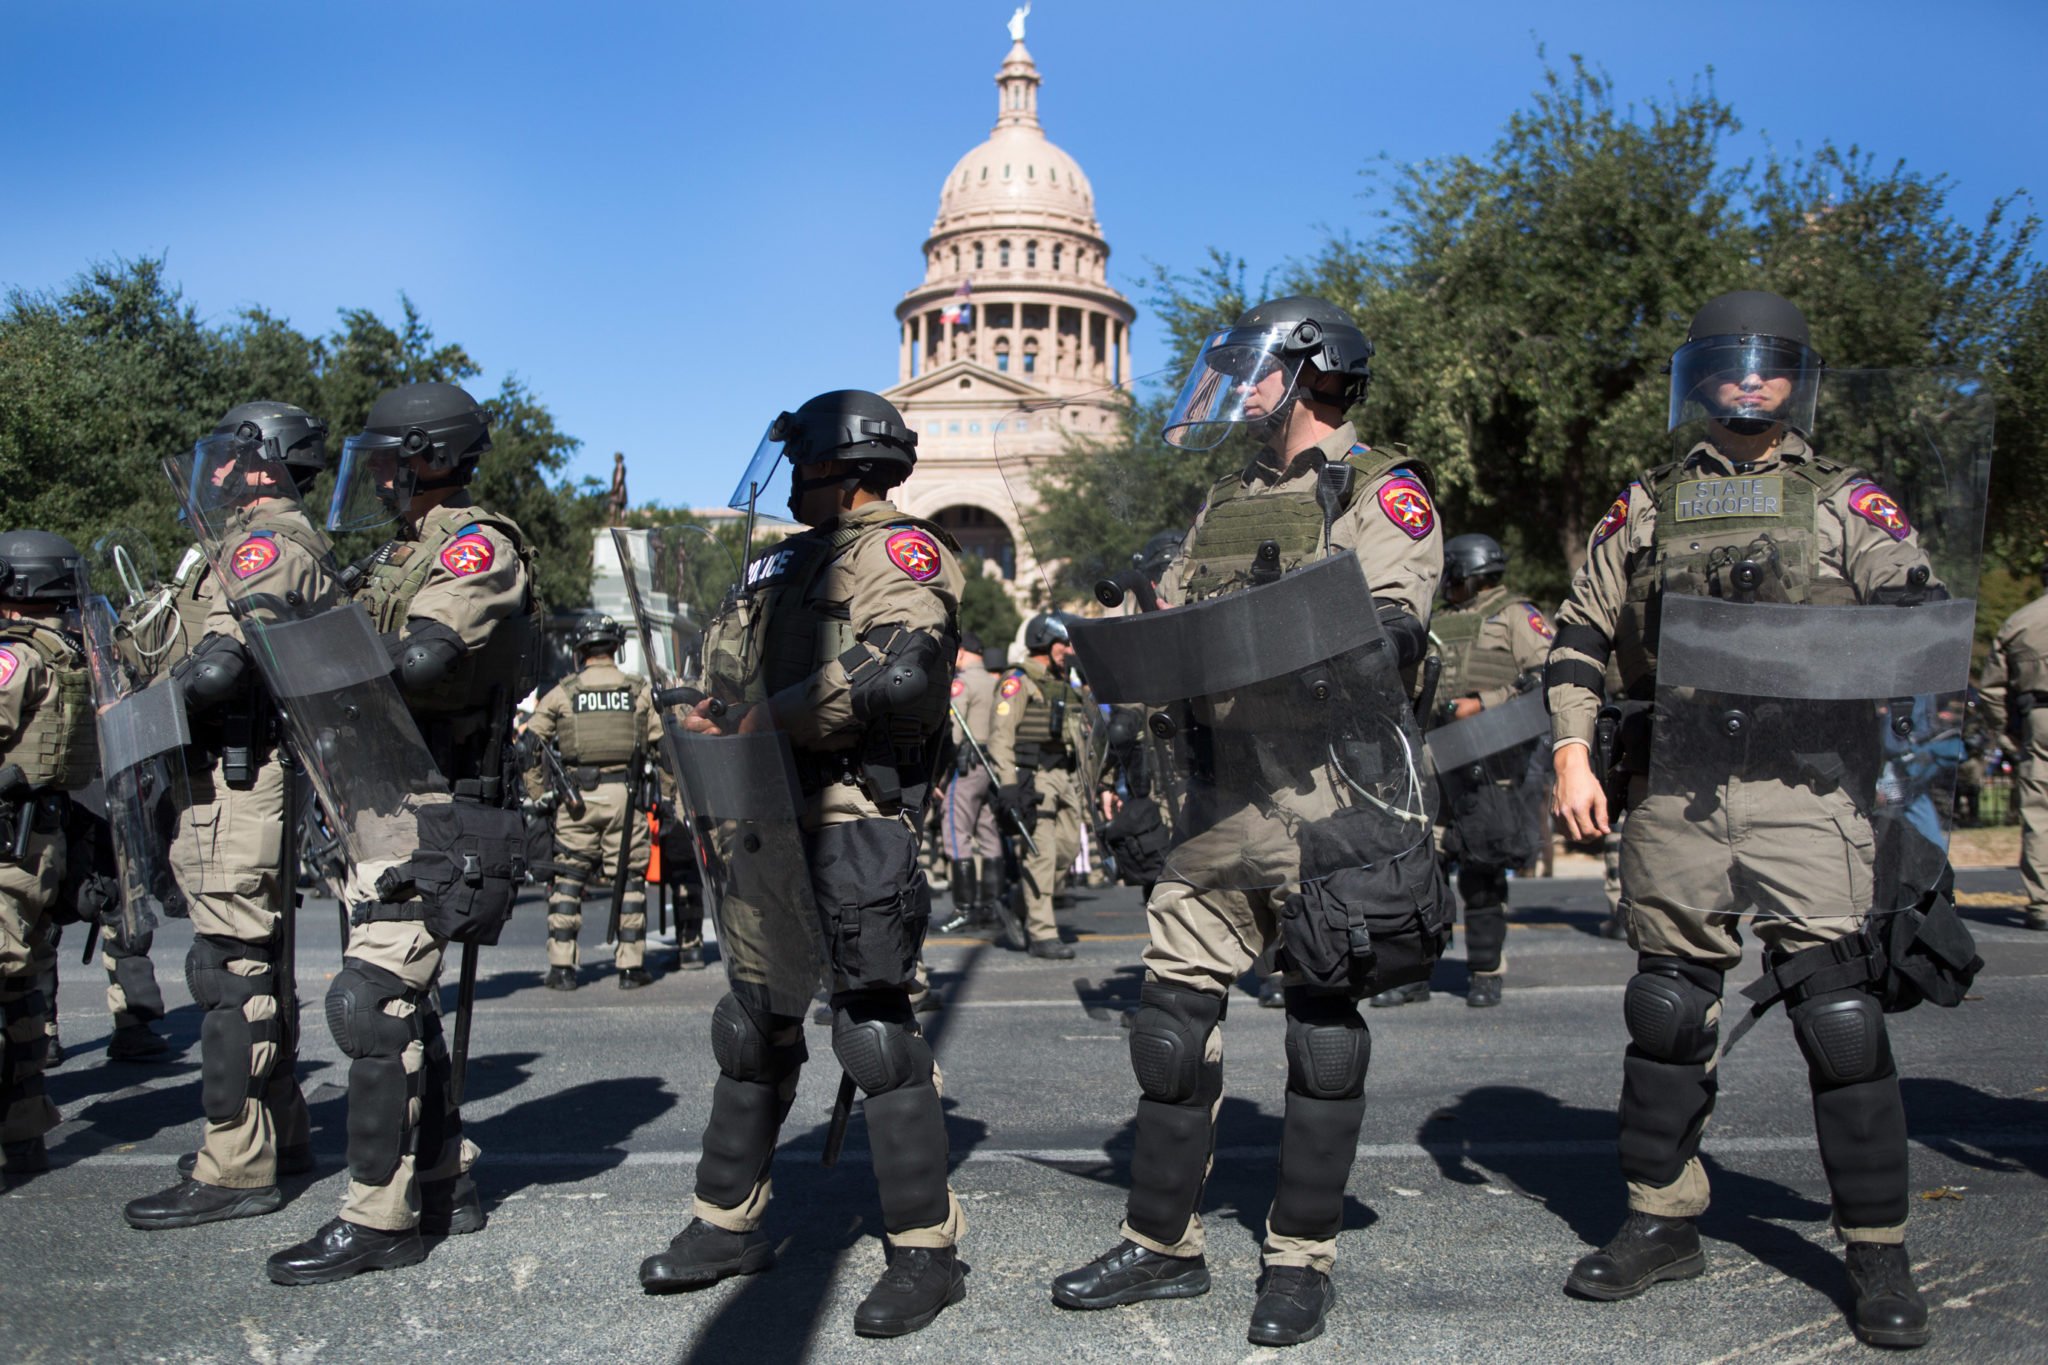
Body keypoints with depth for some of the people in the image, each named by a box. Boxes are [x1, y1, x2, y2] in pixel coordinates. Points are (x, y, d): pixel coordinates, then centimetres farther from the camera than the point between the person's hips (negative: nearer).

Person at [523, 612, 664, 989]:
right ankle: (631, 967, 7)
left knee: (567, 880, 8)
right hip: (626, 796, 0)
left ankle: (562, 968, 6)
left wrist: (539, 795, 8)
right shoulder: (639, 691, 7)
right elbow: (662, 745, 7)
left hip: (577, 798, 0)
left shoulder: (561, 693, 4)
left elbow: (530, 745, 3)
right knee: (630, 880, 6)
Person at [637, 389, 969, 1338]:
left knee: (875, 1028, -8)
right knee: (754, 1027, 15)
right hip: (764, 817, 9)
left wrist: (774, 718, -18)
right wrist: (716, 714, 10)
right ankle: (728, 1224, 28)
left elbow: (903, 665, -23)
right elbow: (738, 665, 30)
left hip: (851, 820, -9)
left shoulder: (897, 550, -5)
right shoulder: (794, 561, 23)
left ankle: (926, 1251, 2)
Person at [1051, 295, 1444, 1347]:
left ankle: (1301, 1260, 14)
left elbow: (1390, 626, -14)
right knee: (1175, 1012, 7)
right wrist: (1126, 642, -1)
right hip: (1220, 800, 7)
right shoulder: (1226, 503, 21)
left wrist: (1267, 639, -25)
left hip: (1331, 795, -6)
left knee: (1323, 1026, 2)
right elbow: (1173, 623, 21)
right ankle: (1162, 1242, 20)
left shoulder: (1381, 491, 0)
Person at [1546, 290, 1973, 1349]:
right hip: (1674, 795, 2)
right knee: (1666, 1014, 9)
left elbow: (1923, 622, 4)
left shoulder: (1850, 503, 9)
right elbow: (1580, 634, 14)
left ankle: (1879, 1253, 9)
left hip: (1809, 793, -2)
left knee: (1840, 1015, -5)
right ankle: (1661, 1225, 23)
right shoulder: (1645, 508, 14)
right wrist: (1572, 756, 4)